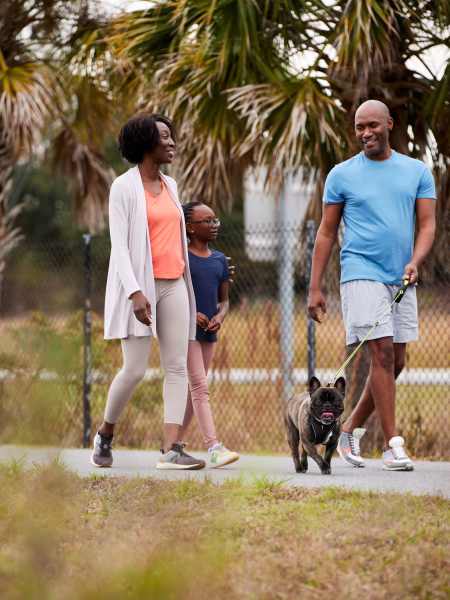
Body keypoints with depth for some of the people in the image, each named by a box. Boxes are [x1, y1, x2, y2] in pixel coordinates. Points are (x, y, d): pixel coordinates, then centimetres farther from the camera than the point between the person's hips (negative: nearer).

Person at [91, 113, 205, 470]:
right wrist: (135, 292, -22)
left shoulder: (169, 185, 15)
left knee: (178, 366, -6)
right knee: (135, 370, -8)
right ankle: (105, 435, 15)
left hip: (173, 286, 6)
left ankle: (172, 449, -12)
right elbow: (119, 244, -11)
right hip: (139, 285, -6)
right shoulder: (124, 187, -4)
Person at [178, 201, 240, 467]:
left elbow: (224, 299, 14)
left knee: (194, 390, 10)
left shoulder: (220, 260, 10)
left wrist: (220, 317, -6)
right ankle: (214, 447, -21)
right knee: (200, 387, -13)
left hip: (209, 332, 6)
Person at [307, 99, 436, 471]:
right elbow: (327, 232, 6)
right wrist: (315, 288, 1)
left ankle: (351, 430, 22)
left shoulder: (417, 172, 9)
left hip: (401, 279, 4)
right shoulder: (342, 175, 3)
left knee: (395, 362, 6)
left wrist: (415, 261, -14)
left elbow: (427, 224, 6)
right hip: (362, 273, -4)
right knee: (382, 354, -12)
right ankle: (393, 445, -11)